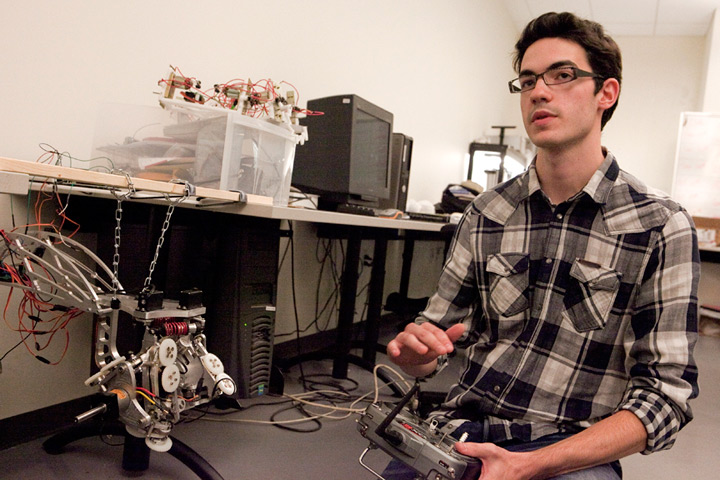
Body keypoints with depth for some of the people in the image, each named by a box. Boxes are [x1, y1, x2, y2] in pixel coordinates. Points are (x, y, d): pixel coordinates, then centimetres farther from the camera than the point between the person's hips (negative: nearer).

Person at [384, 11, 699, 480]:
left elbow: (665, 392, -7)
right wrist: (414, 350, -16)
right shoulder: (487, 213, 4)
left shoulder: (661, 226, -5)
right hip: (463, 427, 2)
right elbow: (438, 332, 8)